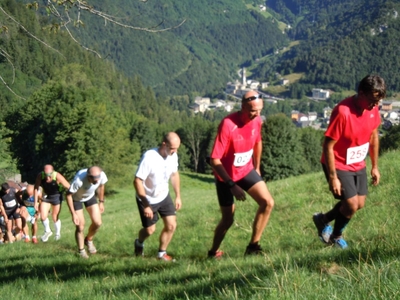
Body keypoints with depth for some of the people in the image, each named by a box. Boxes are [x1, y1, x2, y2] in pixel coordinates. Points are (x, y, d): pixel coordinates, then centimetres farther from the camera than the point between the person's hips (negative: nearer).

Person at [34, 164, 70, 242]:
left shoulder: (57, 176, -34)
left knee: (55, 218, 5)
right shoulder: (40, 176, -26)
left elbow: (68, 187, -25)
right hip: (46, 196, 2)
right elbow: (36, 188, -9)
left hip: (56, 196, -2)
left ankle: (58, 234, 34)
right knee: (43, 217, -6)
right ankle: (47, 231, 23)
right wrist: (36, 202, -5)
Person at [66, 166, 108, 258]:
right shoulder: (79, 180, -43)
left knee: (97, 222, -5)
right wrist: (73, 214, -27)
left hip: (90, 196, 4)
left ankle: (89, 240, 24)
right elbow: (68, 195, -28)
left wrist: (101, 202, 8)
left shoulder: (102, 175, -29)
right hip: (76, 198, -4)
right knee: (80, 227, -5)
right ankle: (81, 251, 17)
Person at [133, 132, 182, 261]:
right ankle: (139, 243, 39)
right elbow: (137, 181, -28)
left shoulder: (173, 155, -12)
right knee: (150, 229, 5)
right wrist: (146, 206, -28)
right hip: (147, 199, -5)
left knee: (171, 225, -2)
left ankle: (162, 253, 18)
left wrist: (178, 196, 7)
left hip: (164, 196, 5)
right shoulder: (149, 157, -31)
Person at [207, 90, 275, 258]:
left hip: (247, 171, 5)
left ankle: (253, 246, -1)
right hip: (226, 176, -5)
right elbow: (214, 159, -27)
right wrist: (232, 185, -28)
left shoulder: (256, 121, -10)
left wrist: (257, 167, 19)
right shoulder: (228, 125, -29)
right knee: (228, 219, 2)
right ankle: (214, 251, 28)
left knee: (268, 203, -12)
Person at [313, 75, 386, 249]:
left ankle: (323, 219, 34)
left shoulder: (373, 108, -7)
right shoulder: (343, 112, -29)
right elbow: (327, 146, -25)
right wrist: (333, 178, -23)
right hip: (338, 165, -8)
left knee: (359, 204, 11)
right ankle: (336, 237, 20)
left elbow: (374, 136, 10)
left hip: (358, 165, 8)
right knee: (351, 205, -10)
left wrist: (375, 166, 12)